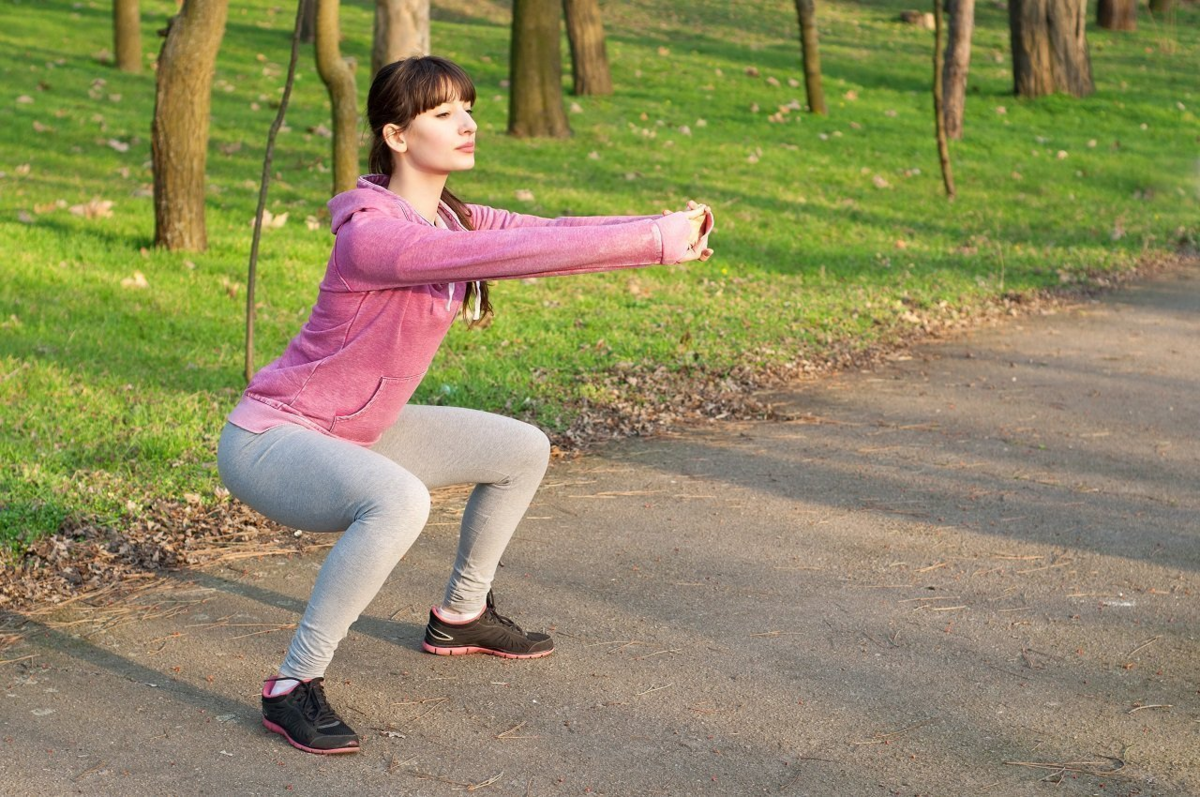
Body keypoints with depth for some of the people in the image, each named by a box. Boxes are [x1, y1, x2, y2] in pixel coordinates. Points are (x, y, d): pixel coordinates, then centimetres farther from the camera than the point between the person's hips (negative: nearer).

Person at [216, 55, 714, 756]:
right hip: (267, 442, -10)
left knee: (524, 450, 14)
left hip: (352, 433, 10)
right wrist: (655, 239, -35)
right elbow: (518, 252, -36)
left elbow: (546, 236, -8)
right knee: (399, 500, -39)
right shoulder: (371, 232, -28)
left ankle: (460, 617, 31)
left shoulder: (452, 221, 1)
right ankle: (294, 687, -23)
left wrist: (666, 231, -23)